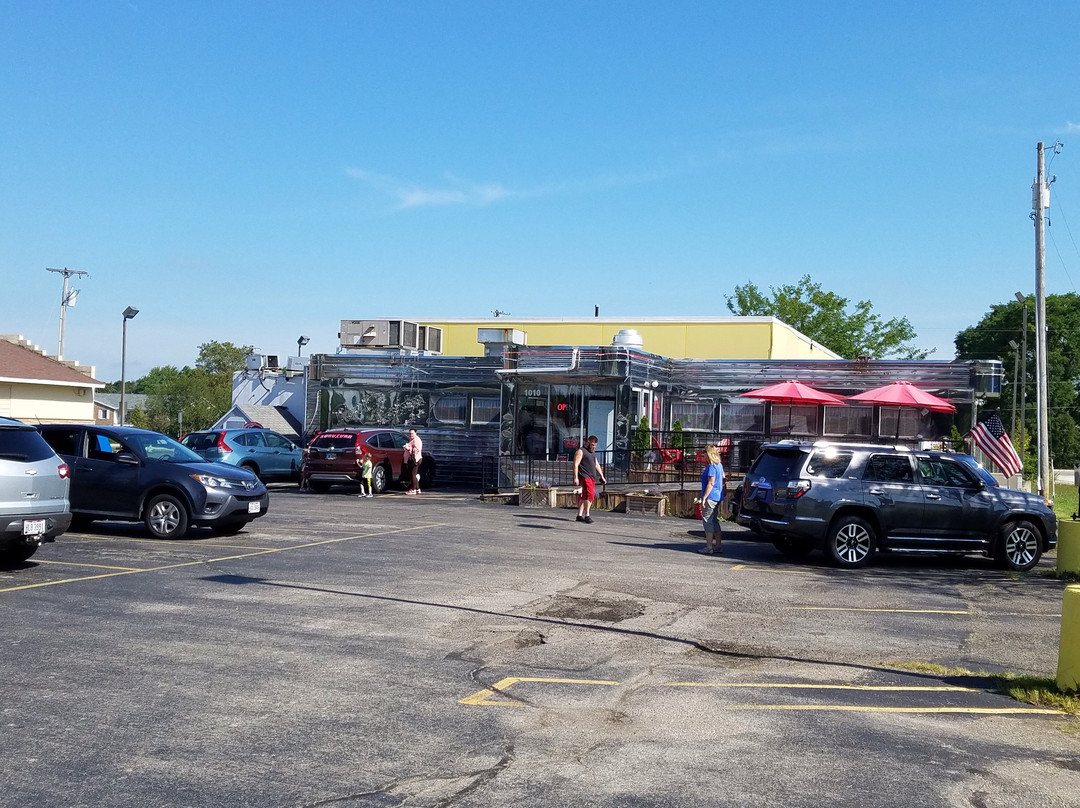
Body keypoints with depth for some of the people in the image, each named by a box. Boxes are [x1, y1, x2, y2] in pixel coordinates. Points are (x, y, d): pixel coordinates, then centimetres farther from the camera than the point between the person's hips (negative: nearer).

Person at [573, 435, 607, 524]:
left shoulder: (593, 452, 23)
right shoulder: (581, 451, -4)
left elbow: (596, 465, 31)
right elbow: (576, 464, -11)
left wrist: (602, 476, 28)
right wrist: (576, 478, -19)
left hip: (592, 477, 8)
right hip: (584, 477, -8)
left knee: (584, 497, 8)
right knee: (589, 495, -18)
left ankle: (580, 515, 11)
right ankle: (587, 515, -18)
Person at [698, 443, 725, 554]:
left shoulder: (711, 467, -16)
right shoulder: (719, 465, 13)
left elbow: (711, 483, -20)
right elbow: (723, 480, 21)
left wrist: (704, 497, -19)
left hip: (710, 497, -10)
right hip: (718, 497, 10)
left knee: (707, 521, -5)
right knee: (715, 521, 14)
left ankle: (709, 547, -5)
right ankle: (717, 546, 17)